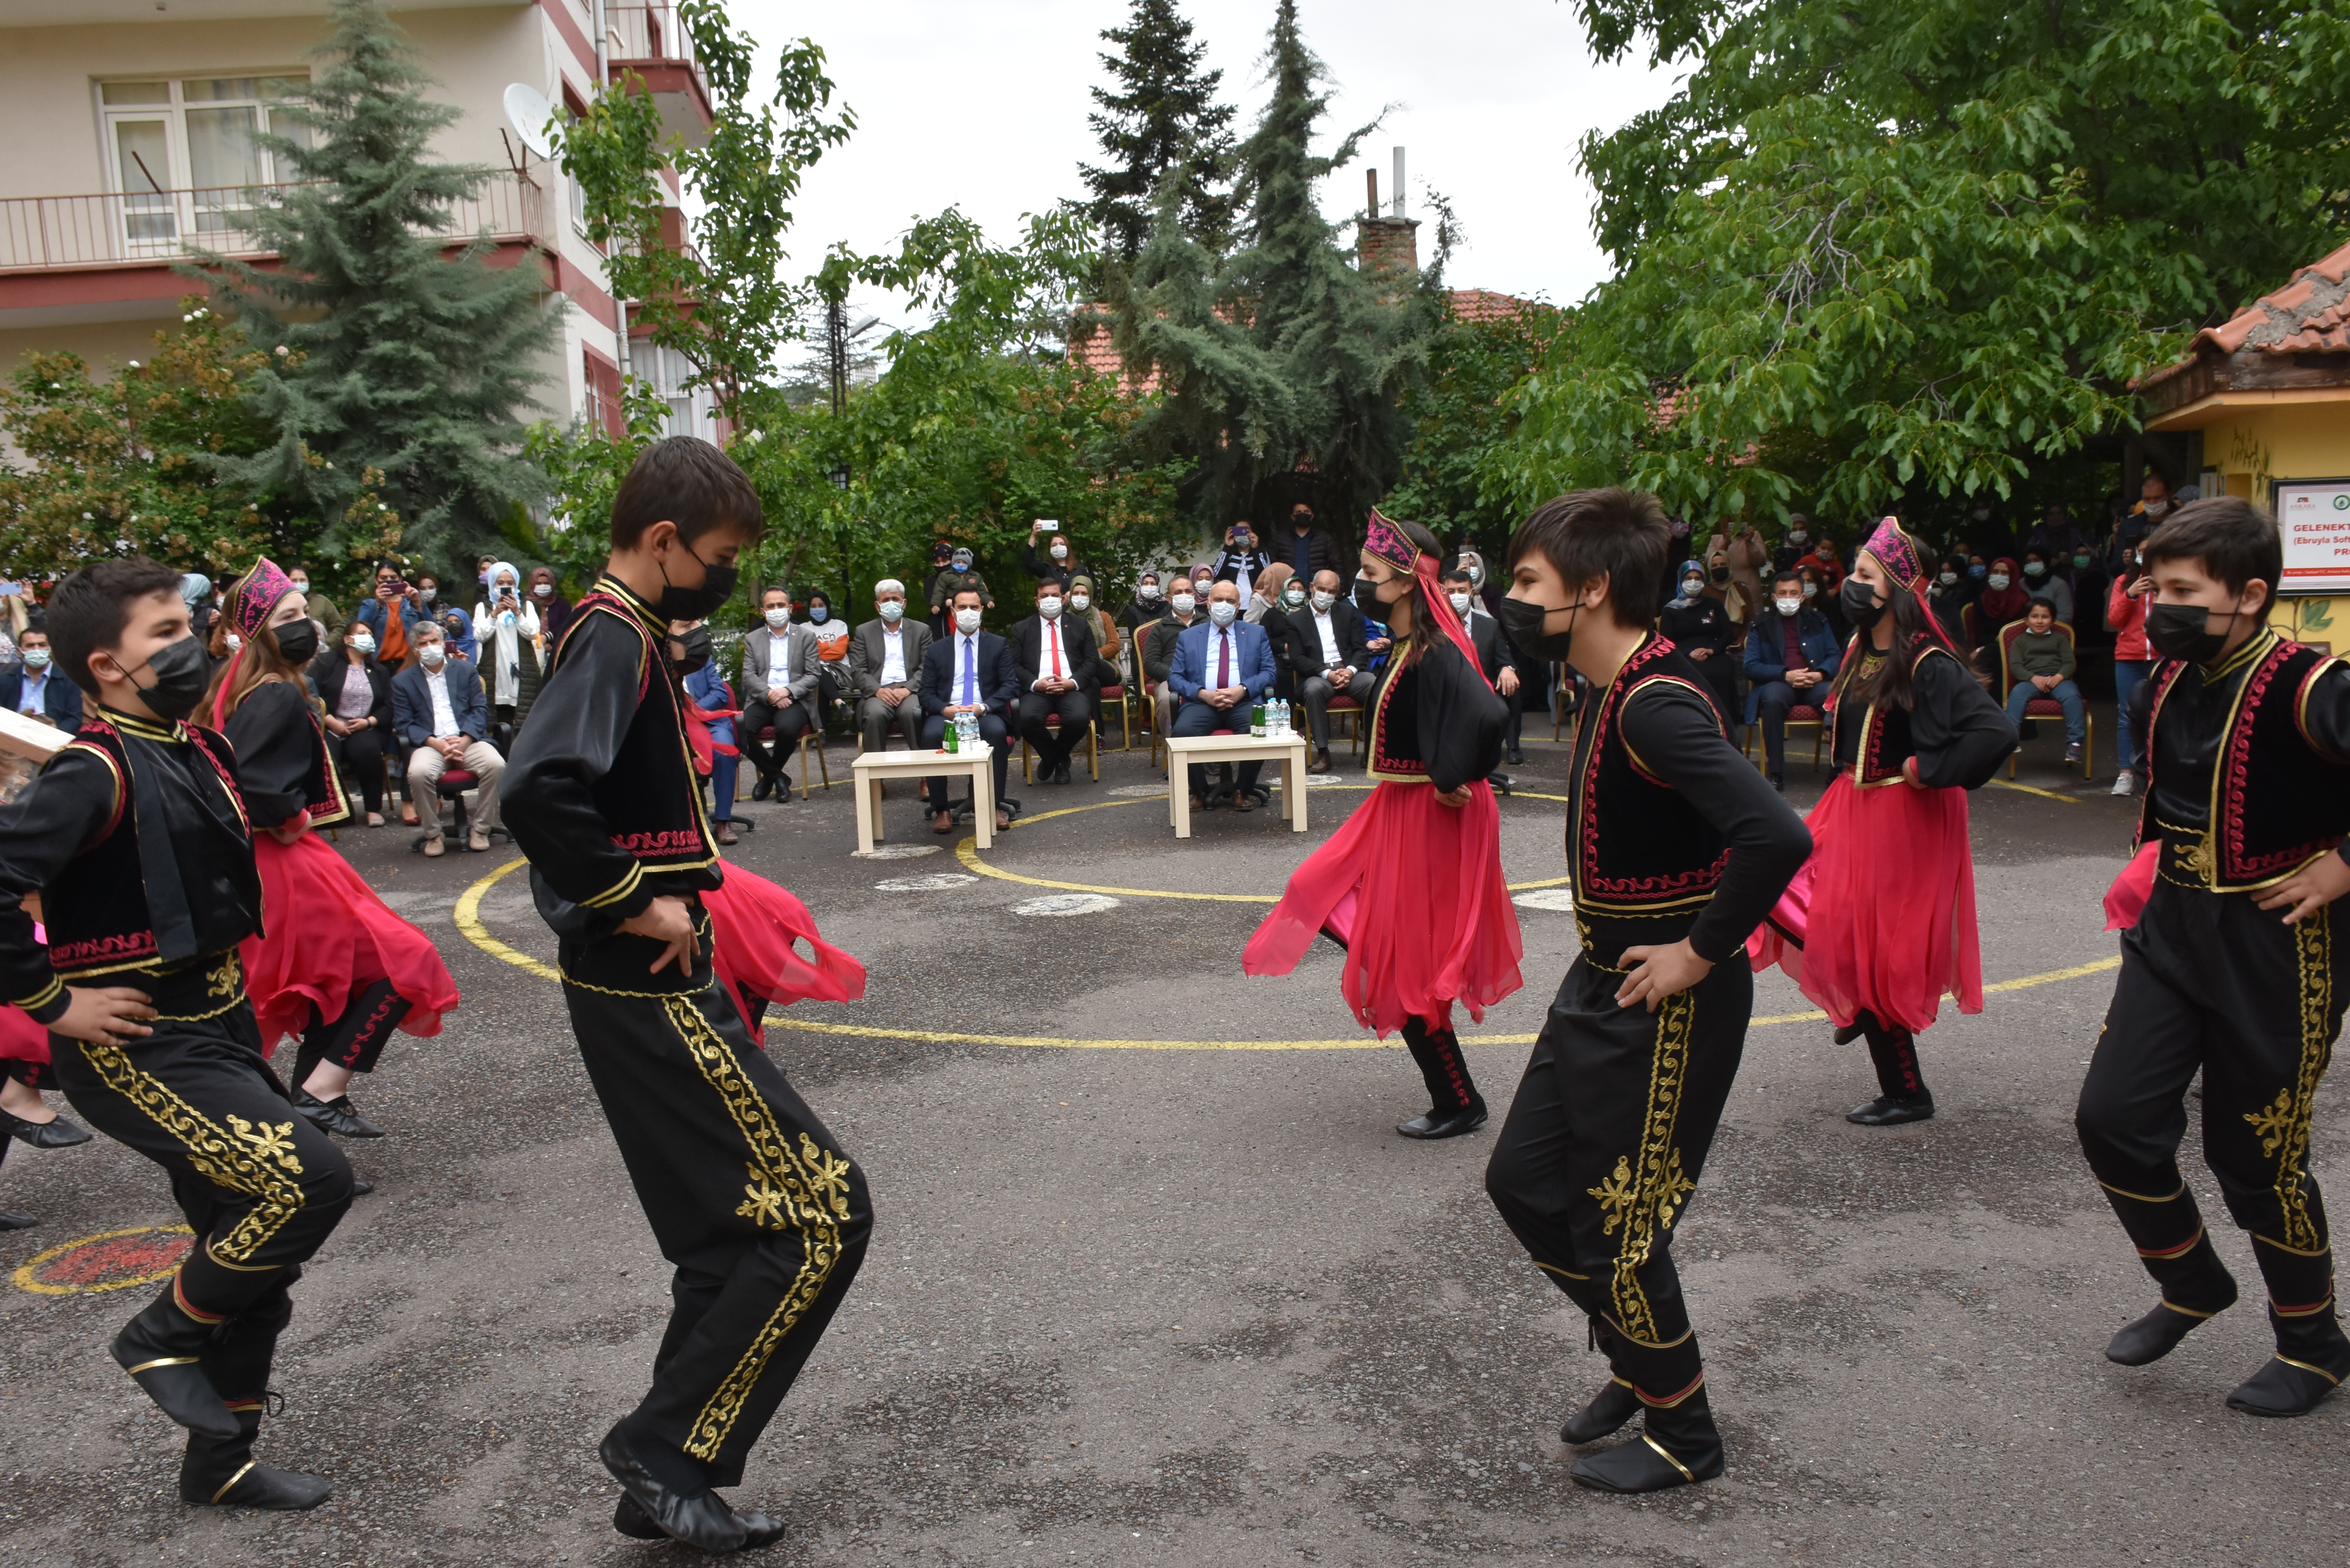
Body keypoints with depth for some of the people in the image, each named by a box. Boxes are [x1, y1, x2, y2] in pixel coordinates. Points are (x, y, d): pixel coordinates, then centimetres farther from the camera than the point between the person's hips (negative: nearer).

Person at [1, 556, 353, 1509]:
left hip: (218, 1034, 9)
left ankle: (221, 1465, 29)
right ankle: (162, 1337, 5)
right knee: (311, 1179, -21)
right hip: (137, 1052, -9)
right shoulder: (95, 773, -18)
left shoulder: (198, 751, 8)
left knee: (254, 1257, 13)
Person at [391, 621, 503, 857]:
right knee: (418, 773, -34)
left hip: (468, 740, 1)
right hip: (430, 745, -1)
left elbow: (480, 709, 8)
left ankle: (481, 830, -13)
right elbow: (404, 724, 3)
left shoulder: (466, 670, 16)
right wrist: (437, 744, -13)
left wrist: (464, 741, -11)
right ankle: (433, 834, -13)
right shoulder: (402, 681, 12)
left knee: (496, 765, -30)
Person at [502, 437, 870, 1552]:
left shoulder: (626, 634, 14)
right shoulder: (614, 638, -16)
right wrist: (634, 903, -21)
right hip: (652, 993, -10)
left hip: (657, 988, 10)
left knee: (734, 1238, 15)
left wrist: (678, 883, 10)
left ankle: (668, 1485, 25)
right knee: (820, 1215, -6)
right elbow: (542, 791, -32)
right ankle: (667, 1448, 5)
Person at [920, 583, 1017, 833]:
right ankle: (941, 810, -25)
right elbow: (927, 692, 10)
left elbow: (1011, 684, 5)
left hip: (985, 713, -1)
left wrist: (984, 707, -14)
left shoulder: (998, 645, 16)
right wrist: (945, 709, -13)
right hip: (947, 713, 1)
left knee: (996, 731, -36)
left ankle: (996, 806, -27)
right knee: (932, 734, -34)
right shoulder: (937, 649, 18)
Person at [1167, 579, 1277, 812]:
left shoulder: (1256, 633, 19)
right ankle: (1200, 793, -11)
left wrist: (1243, 690, -10)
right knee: (1182, 731, -33)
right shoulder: (1188, 637, 18)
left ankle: (1244, 791, -10)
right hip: (1202, 702, 0)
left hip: (1244, 701, 0)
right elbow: (1175, 677, 10)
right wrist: (1203, 693, -10)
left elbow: (1269, 671, 9)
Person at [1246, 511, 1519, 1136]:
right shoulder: (1407, 647, 6)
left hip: (1427, 821, -10)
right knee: (1320, 900, 17)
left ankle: (1459, 1105, 19)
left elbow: (1486, 714, -40)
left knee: (1407, 965, 2)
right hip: (1397, 809, 10)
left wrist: (1452, 782, -28)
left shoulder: (1435, 653, -24)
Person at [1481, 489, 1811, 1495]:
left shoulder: (1655, 705, -25)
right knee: (1524, 1182, 17)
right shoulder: (1608, 692, 6)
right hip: (1601, 987, 10)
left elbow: (1776, 837, -36)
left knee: (1618, 1227, 3)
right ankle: (1638, 1361, 37)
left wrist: (1701, 952, -25)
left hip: (1667, 1008, -10)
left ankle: (1683, 1436, 27)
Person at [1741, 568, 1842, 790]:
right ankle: (1776, 775, -34)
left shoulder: (1817, 620, 17)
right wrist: (1786, 675, -14)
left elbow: (1835, 656, 15)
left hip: (1815, 683, 2)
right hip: (1778, 682, -2)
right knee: (1773, 700, -39)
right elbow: (1751, 666, 1)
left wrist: (1820, 674, -9)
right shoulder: (1761, 625, 10)